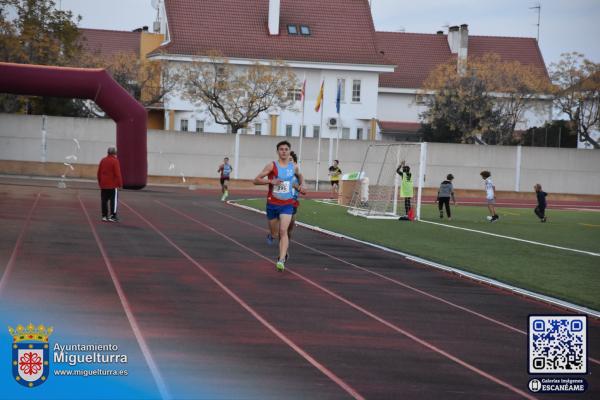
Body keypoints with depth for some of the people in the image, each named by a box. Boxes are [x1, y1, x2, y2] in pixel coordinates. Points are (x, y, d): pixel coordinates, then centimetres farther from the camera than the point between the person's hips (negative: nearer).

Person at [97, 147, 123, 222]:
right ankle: (112, 216, -5)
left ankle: (104, 216, 10)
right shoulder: (115, 161, -10)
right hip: (113, 185, -6)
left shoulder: (103, 160, 9)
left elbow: (99, 173, 13)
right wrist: (120, 184, -6)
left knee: (104, 201, 8)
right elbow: (117, 174, -14)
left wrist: (100, 182, 23)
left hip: (103, 185, 6)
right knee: (114, 200, -1)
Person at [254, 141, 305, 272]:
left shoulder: (293, 167, 3)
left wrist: (302, 184, 7)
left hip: (287, 204, 1)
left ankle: (281, 260, -21)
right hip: (272, 203, -1)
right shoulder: (272, 166, -8)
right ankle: (271, 235, 54)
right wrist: (271, 181, -24)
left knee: (283, 231, -16)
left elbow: (300, 175, 28)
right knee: (274, 231, 15)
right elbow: (256, 180, -10)